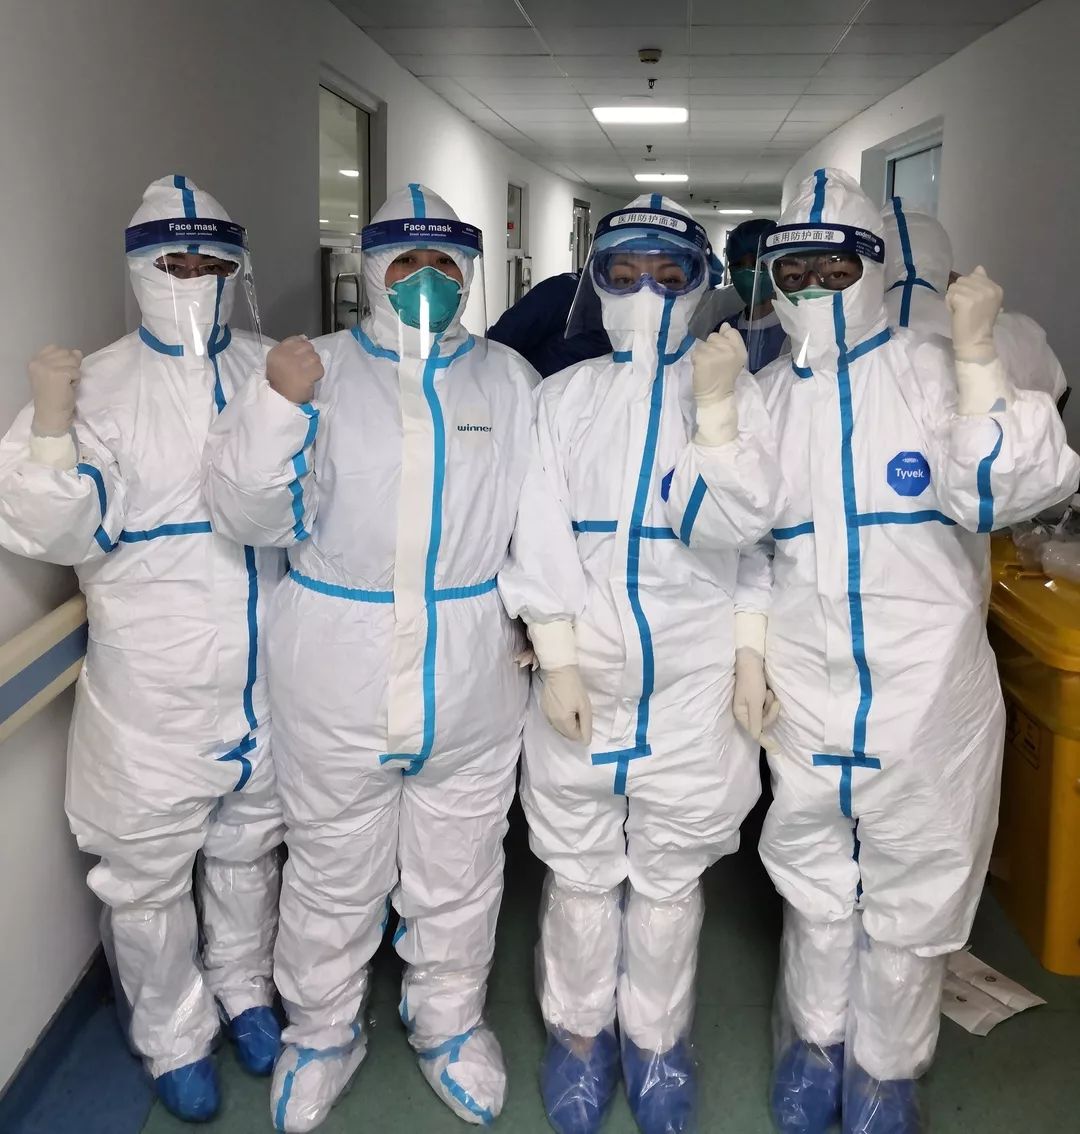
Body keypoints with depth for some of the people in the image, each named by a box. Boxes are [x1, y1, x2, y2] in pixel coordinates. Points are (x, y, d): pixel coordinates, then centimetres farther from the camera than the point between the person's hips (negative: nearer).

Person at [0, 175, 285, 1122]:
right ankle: (175, 1037, 37)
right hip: (154, 689, -3)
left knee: (249, 846, 22)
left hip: (266, 676, 3)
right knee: (149, 873, 13)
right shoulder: (101, 384, -9)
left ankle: (245, 990, 47)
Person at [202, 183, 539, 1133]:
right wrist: (276, 406, -20)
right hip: (337, 676, -1)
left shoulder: (509, 381, 5)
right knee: (332, 876, 15)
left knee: (458, 875, 17)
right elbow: (254, 518, -7)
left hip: (474, 682, 2)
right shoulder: (319, 370, -2)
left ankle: (450, 1021, 41)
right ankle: (322, 1032, 38)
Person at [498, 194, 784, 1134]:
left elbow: (728, 527, -13)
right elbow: (540, 539, -2)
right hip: (583, 676, 1)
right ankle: (579, 1033, 35)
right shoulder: (563, 396, 2)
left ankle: (656, 1039, 34)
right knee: (581, 871, 13)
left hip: (691, 681, 0)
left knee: (669, 878, 13)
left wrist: (715, 403, -20)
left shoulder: (731, 390, -1)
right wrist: (557, 661, -8)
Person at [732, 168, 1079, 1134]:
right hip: (805, 691, 3)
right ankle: (815, 1046, 42)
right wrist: (747, 654, 6)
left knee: (910, 893, 12)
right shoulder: (766, 395, 5)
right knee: (814, 885, 19)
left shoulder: (932, 375, -6)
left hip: (927, 691, -3)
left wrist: (977, 355, -23)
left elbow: (1000, 494, -20)